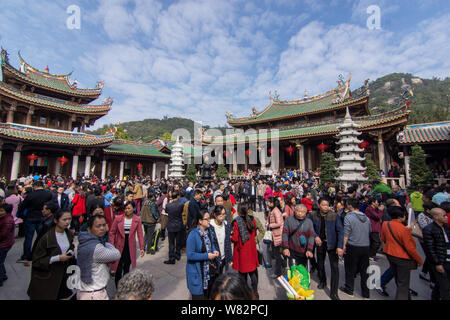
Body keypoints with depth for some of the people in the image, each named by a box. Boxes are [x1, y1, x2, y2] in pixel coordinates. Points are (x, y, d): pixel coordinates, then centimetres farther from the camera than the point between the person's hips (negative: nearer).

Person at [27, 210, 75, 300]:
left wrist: (71, 253, -5)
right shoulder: (46, 238, -20)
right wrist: (58, 258, -22)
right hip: (46, 277, -5)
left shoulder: (69, 234, -2)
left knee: (65, 297, 10)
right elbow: (37, 260, -15)